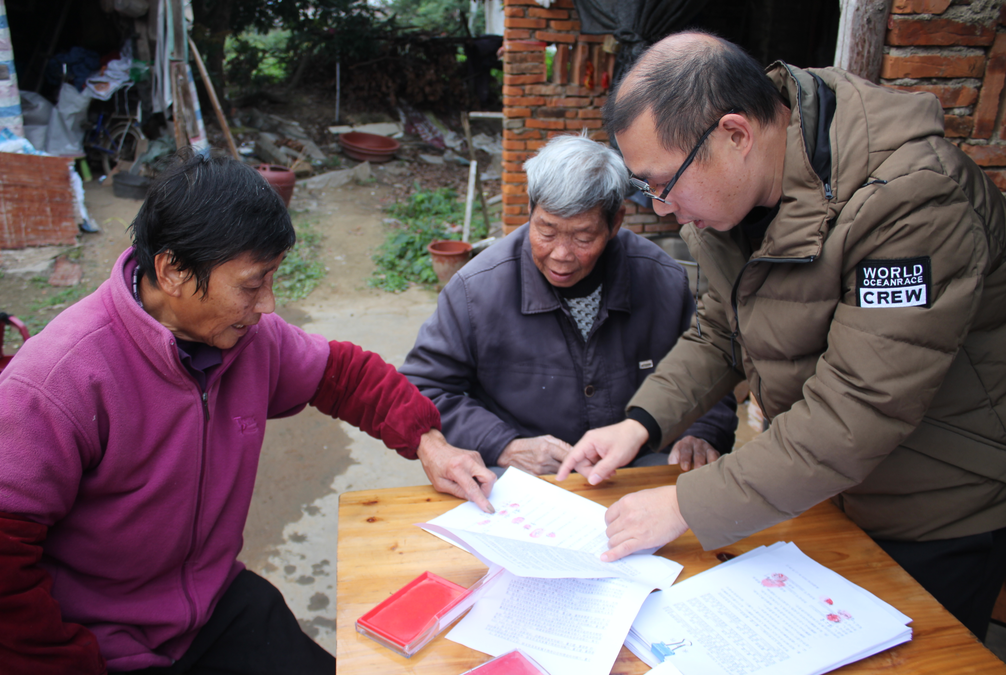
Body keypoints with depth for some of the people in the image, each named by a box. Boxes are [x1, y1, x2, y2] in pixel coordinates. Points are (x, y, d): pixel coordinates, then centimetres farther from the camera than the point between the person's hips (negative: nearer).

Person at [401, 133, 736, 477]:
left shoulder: (665, 280, -5)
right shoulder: (476, 288, -12)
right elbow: (422, 391, -5)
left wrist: (702, 436, -10)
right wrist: (504, 446, -16)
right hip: (523, 479, -2)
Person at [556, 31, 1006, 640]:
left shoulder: (912, 199, -32)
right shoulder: (739, 185, -8)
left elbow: (855, 417, -34)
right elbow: (721, 331, 3)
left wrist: (687, 506, -29)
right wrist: (641, 422, -11)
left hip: (942, 515, -6)